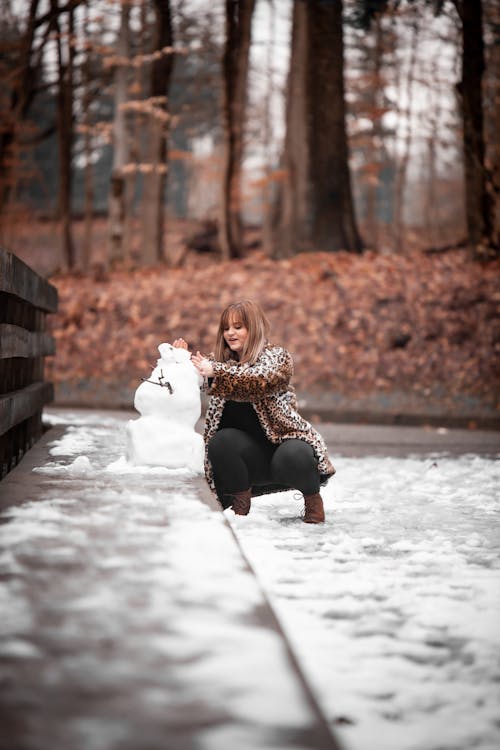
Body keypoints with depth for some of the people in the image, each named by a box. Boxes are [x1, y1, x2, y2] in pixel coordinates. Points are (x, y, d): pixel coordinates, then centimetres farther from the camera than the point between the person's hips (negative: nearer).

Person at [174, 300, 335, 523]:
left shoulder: (277, 356, -5)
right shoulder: (221, 360, 11)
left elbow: (259, 379, -27)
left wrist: (215, 372, -39)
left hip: (285, 440, -4)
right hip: (249, 453, 4)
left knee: (291, 458, -36)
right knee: (221, 441, -27)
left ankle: (313, 498, -3)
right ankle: (240, 503, -5)